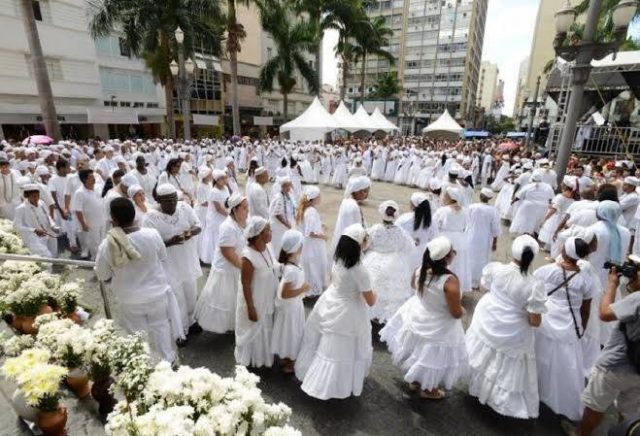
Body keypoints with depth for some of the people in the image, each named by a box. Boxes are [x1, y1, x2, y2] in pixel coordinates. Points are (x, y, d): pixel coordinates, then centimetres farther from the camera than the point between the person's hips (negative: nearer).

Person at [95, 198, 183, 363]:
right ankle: (167, 359, 40)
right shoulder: (152, 234, -23)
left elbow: (102, 275, -7)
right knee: (160, 328, 23)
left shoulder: (107, 244, -22)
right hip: (157, 293, 1)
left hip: (129, 299, 0)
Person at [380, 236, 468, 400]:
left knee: (419, 352, 28)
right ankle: (428, 390, 45)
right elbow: (456, 313, -24)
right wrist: (462, 310, -2)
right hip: (439, 328, -5)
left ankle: (414, 380, 52)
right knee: (433, 357, 21)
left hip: (417, 318, 5)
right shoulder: (450, 280, -35)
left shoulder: (419, 271, -18)